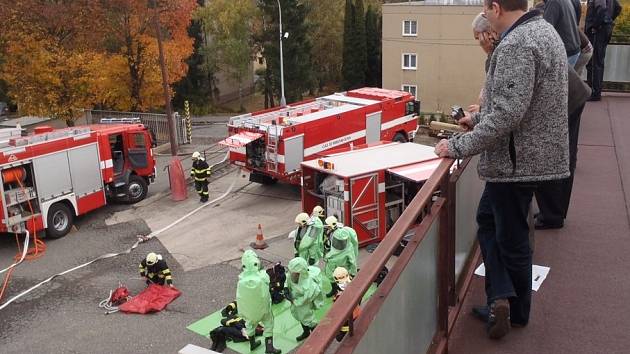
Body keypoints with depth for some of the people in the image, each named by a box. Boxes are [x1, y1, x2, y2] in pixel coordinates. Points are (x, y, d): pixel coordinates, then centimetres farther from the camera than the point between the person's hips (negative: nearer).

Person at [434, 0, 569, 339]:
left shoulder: (515, 45, -23)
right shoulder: (543, 30, 10)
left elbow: (506, 116, -29)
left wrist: (458, 146, -21)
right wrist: (479, 117, 21)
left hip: (516, 159, -10)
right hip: (534, 152, 10)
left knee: (511, 238, 6)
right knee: (487, 218, 21)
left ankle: (515, 310, 22)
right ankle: (502, 297, 22)